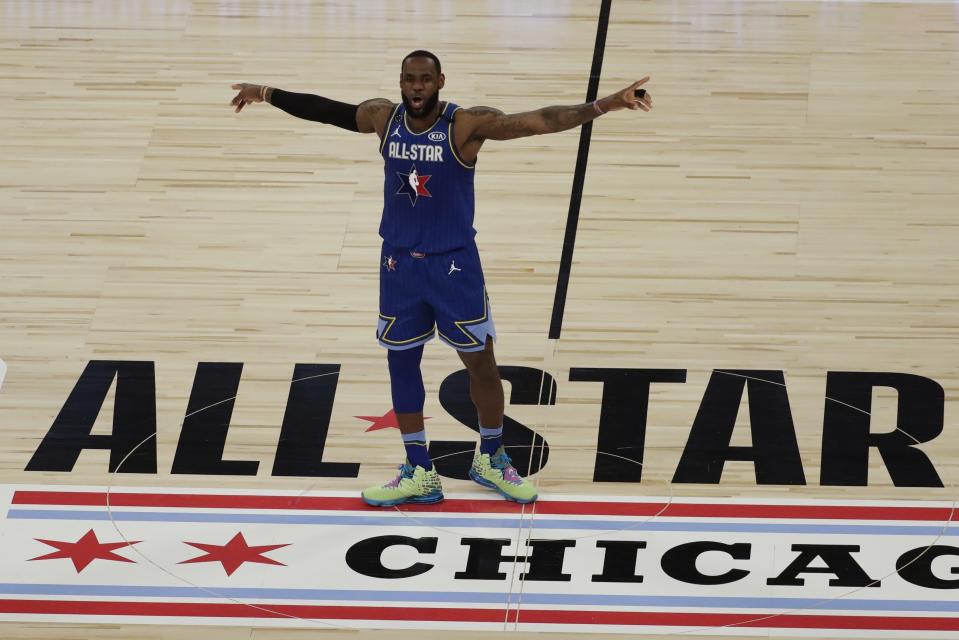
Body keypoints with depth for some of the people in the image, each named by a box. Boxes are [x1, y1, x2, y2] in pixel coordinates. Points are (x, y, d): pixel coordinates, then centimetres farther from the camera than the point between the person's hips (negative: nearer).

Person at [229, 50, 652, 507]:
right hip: (399, 262, 4)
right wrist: (268, 95, 14)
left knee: (480, 362, 5)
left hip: (454, 263, -4)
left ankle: (491, 460, 27)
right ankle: (419, 474, 21)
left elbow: (538, 121, -28)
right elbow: (325, 110, 10)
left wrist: (605, 106, -39)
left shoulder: (467, 125, -18)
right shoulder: (384, 118, -5)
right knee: (400, 362, 9)